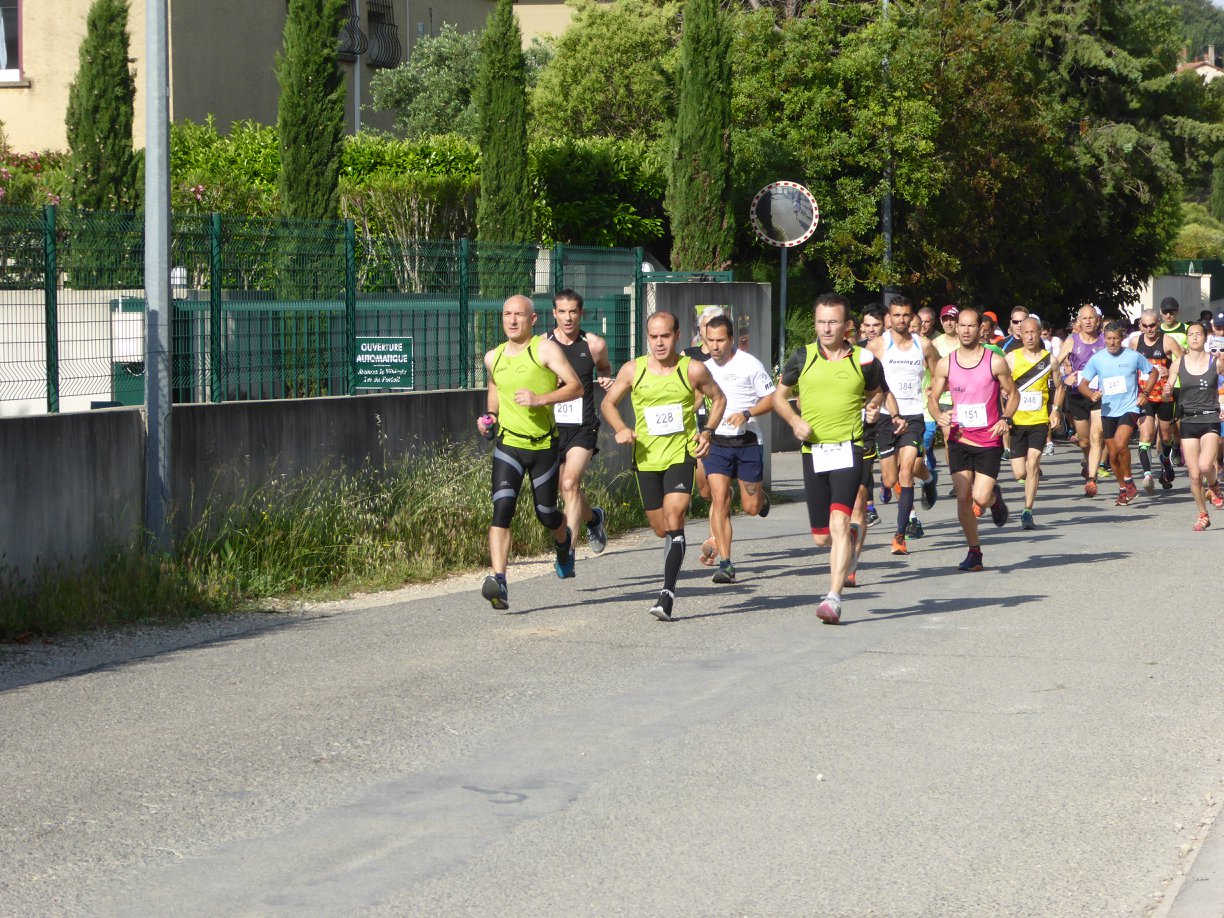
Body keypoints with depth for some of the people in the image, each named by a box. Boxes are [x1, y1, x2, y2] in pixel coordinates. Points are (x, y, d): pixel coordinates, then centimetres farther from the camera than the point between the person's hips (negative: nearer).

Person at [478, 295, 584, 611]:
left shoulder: (545, 349, -7)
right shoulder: (493, 357, 8)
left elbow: (576, 386, -14)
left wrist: (540, 399, -27)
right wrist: (489, 416, 11)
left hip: (544, 445, -2)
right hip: (507, 445, 2)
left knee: (546, 515, 10)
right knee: (502, 510, -18)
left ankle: (564, 540, 48)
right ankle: (499, 583, -26)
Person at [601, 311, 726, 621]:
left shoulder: (693, 370, -3)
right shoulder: (633, 370, 0)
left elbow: (718, 399, 13)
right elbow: (608, 403, 12)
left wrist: (708, 431, -3)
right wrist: (620, 428, -8)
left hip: (682, 454, -3)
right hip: (646, 458, 3)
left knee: (674, 518, -20)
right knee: (661, 529, 10)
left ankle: (667, 594, -24)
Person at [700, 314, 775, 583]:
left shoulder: (749, 364, -6)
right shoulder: (705, 368, 8)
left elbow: (771, 399, -6)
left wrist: (746, 414, -20)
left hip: (747, 442, -3)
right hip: (716, 442, 3)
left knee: (751, 508, 1)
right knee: (720, 500, -12)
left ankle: (761, 496, 40)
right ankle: (725, 564, -12)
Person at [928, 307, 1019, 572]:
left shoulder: (995, 362, -5)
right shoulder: (945, 364, 1)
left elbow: (1013, 394, 5)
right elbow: (933, 398, 10)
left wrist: (1005, 419, -12)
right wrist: (939, 415, -12)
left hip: (989, 440, -2)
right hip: (959, 439, 2)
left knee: (981, 498, -10)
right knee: (963, 497, -5)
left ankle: (995, 497, 29)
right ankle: (974, 551, 10)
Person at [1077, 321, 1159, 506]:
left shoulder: (1134, 356, -4)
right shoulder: (1097, 359, 0)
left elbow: (1153, 373, 11)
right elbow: (1083, 384, 4)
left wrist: (1145, 393, -2)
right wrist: (1091, 394, -17)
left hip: (1129, 408, -3)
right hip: (1108, 412, 3)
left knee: (1120, 444, -26)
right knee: (1113, 454, 8)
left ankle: (1128, 481, -8)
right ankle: (1123, 489, 27)